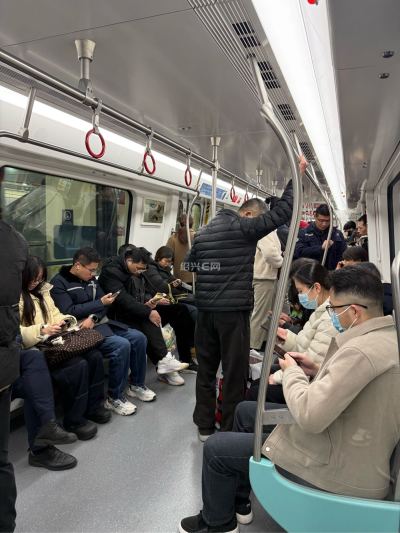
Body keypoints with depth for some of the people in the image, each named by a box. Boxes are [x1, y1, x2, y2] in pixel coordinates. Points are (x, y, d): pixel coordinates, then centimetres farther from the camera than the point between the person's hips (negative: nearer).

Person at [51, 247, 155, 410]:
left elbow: (104, 305, 8)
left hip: (100, 322, 8)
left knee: (139, 338, -5)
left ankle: (136, 385, 13)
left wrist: (93, 317, -14)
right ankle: (114, 398, -10)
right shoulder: (59, 283, -9)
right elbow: (68, 312, -17)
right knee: (122, 345, -27)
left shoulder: (91, 279, 13)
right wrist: (100, 303, -13)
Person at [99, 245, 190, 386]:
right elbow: (123, 299, -26)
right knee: (147, 321, -32)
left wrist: (148, 302, -8)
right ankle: (164, 360, -29)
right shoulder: (111, 271, -16)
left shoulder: (136, 272, 10)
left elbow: (143, 293, 16)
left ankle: (164, 368, -23)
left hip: (135, 313, 7)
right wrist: (148, 312, -29)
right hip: (119, 315, -7)